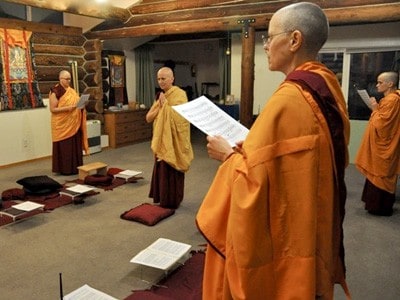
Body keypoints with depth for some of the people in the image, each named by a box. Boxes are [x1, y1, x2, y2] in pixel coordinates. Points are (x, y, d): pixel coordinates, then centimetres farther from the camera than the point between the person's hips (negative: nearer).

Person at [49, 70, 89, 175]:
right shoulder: (55, 92, -9)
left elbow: (77, 103, 18)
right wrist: (67, 108, -23)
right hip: (62, 124, -7)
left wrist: (82, 105, -5)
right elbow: (53, 109, -13)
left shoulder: (72, 91, 13)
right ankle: (64, 169, 9)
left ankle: (75, 167, 20)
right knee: (64, 146, 0)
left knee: (75, 145, 10)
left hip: (74, 124, 7)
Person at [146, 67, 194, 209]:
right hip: (162, 140, 8)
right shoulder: (160, 96, 12)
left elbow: (179, 117, -24)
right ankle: (162, 199, 26)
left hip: (173, 140, -8)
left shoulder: (179, 94, -11)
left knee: (171, 172, 0)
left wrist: (165, 104, -20)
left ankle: (171, 202, 13)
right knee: (161, 171, 14)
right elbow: (148, 118, 5)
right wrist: (159, 106, -10)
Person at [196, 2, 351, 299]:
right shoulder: (328, 87, 2)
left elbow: (256, 178, -27)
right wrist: (251, 147, 8)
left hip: (281, 236, -8)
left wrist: (229, 154, -9)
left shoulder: (288, 99, -27)